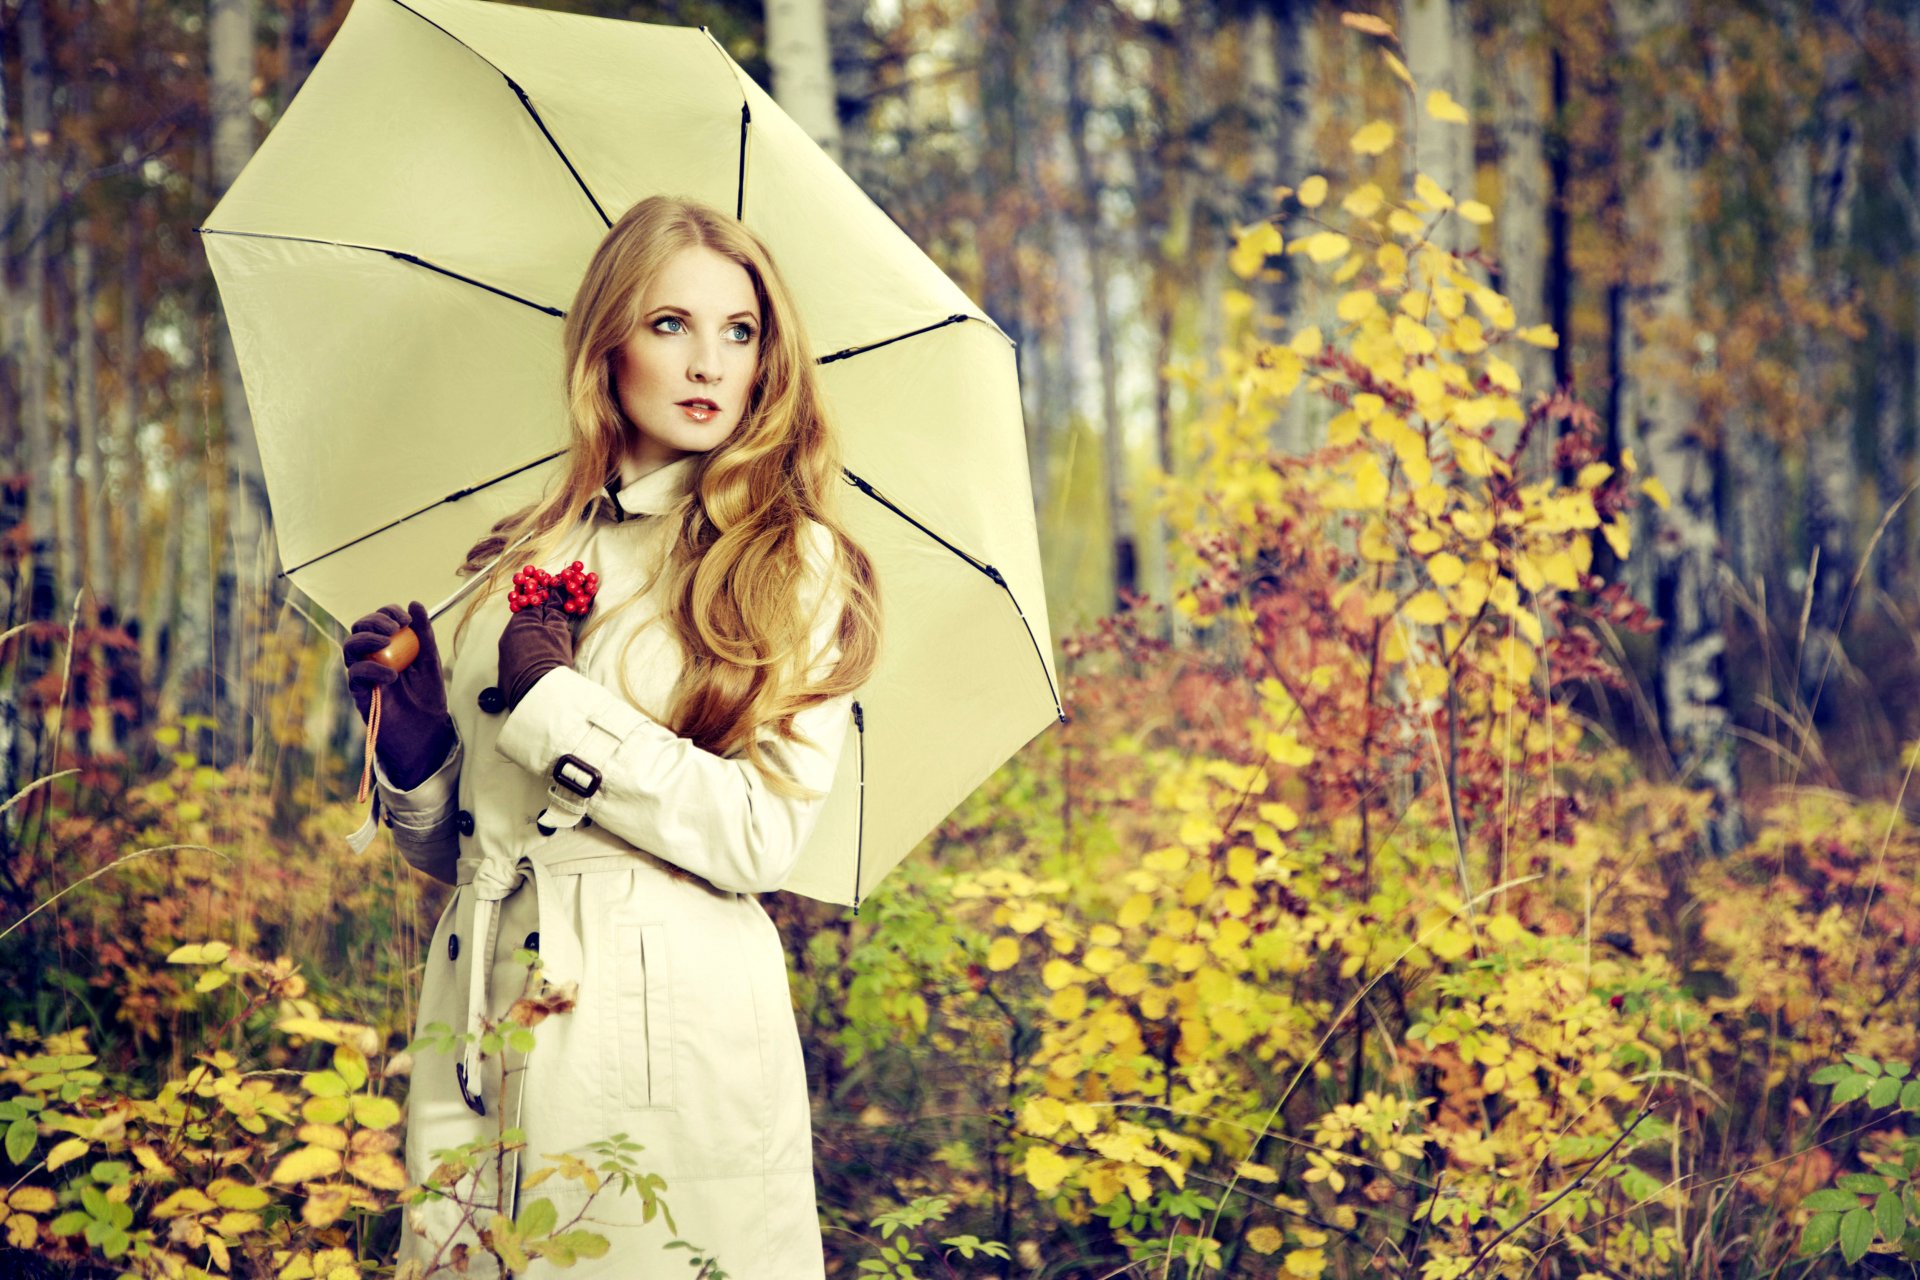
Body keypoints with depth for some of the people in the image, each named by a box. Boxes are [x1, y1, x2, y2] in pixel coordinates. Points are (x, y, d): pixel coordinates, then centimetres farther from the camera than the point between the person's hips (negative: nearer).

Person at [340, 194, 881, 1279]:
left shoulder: (796, 564, -2)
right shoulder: (521, 561, 11)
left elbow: (763, 837, -13)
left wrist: (556, 702, -12)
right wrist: (413, 745, -3)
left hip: (675, 1047, -4)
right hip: (484, 1027, 4)